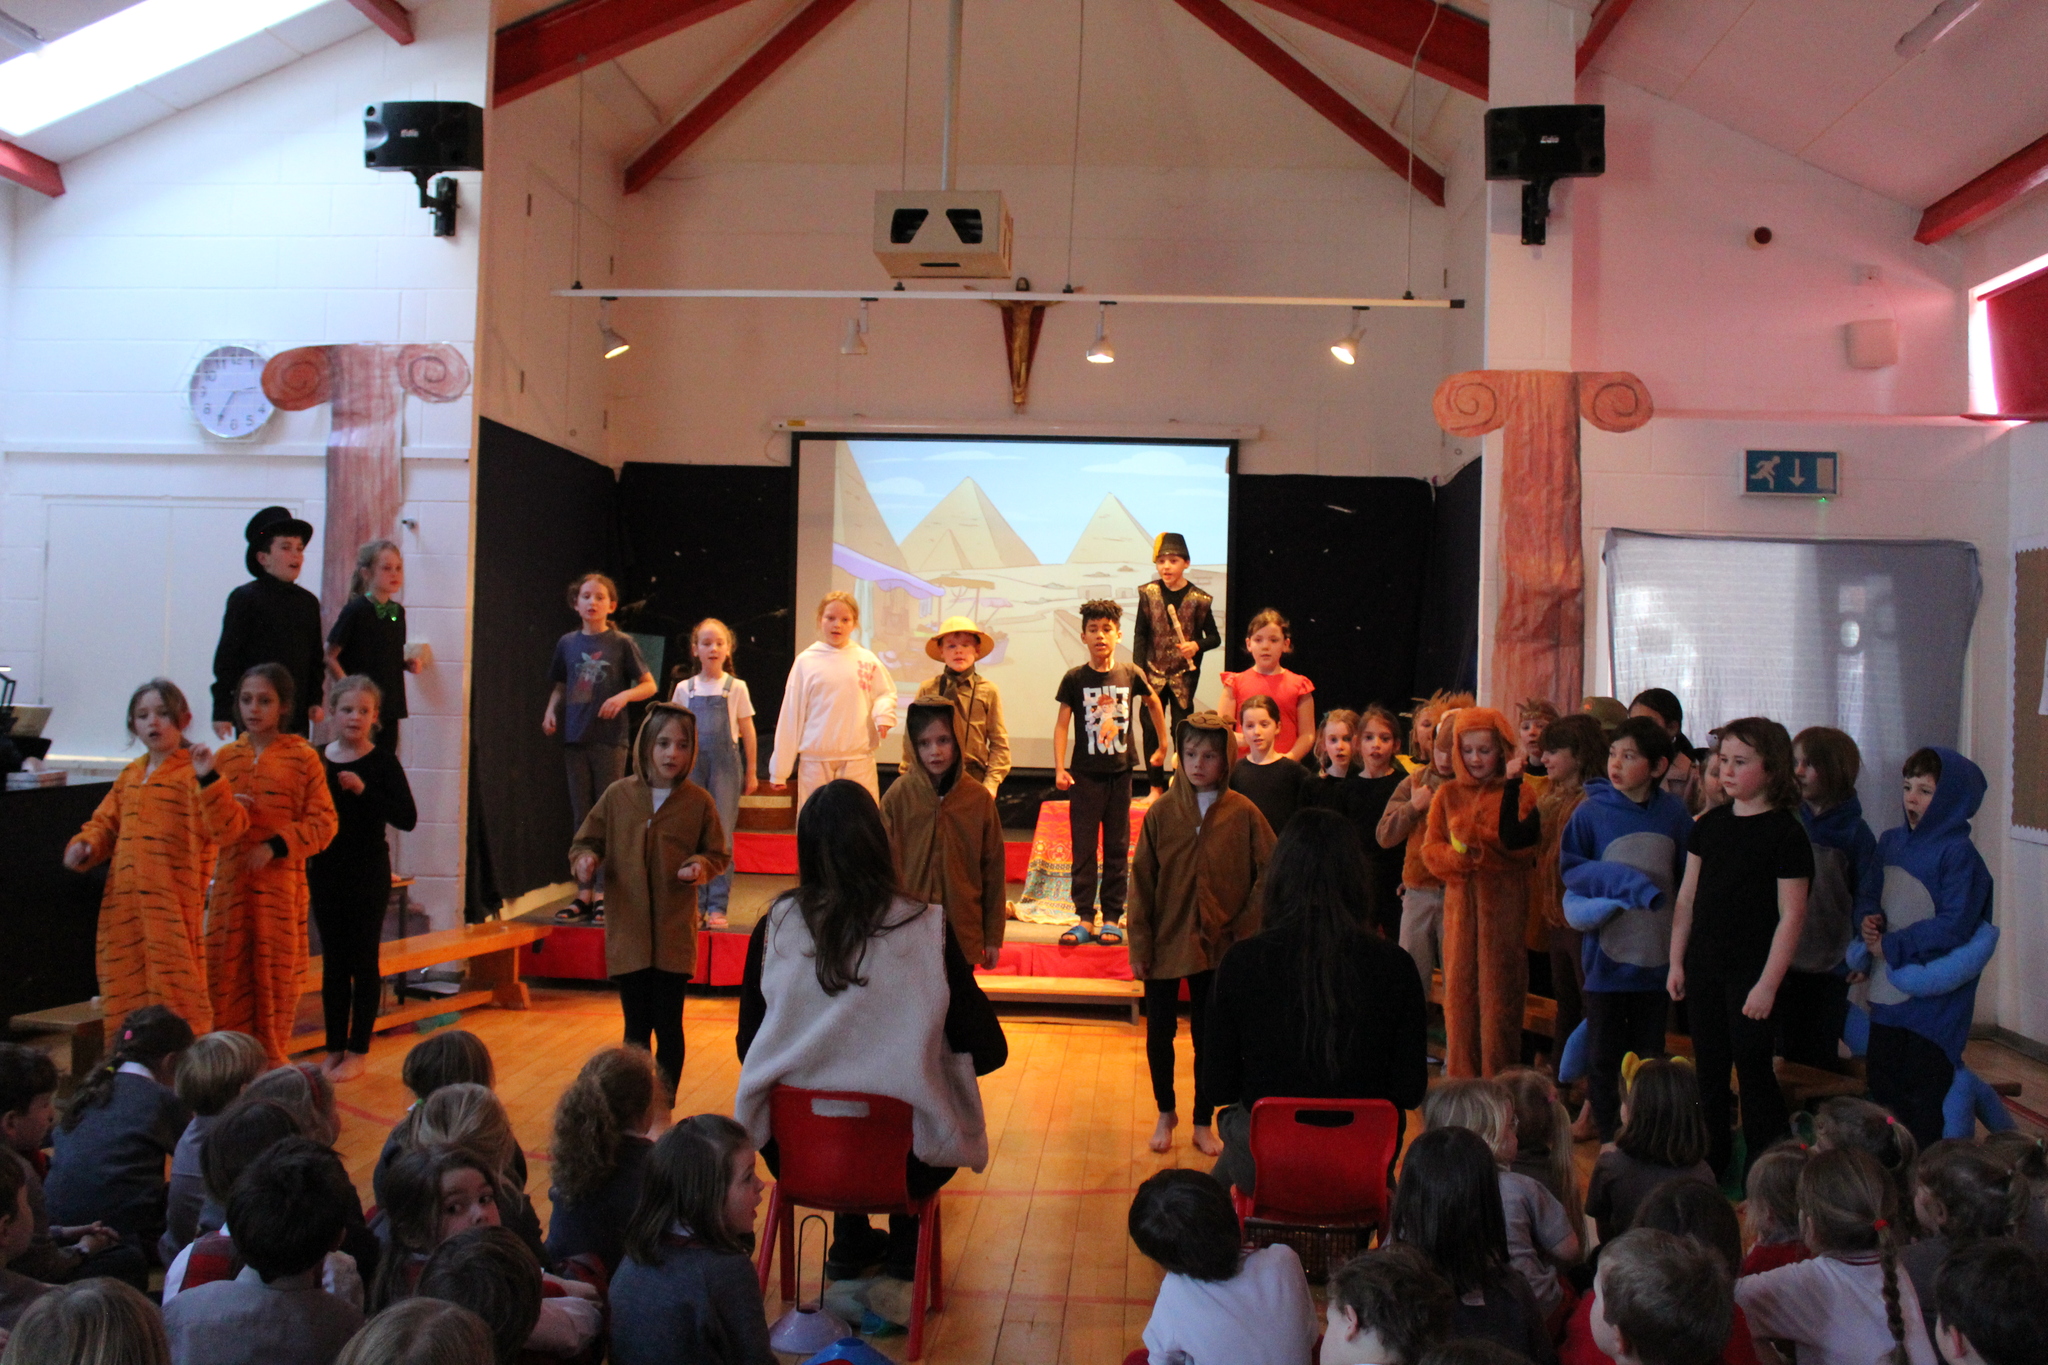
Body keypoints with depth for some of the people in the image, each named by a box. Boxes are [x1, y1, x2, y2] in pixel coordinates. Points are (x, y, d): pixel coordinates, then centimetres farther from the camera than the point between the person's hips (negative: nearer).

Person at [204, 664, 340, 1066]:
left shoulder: (302, 757, -2)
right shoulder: (225, 757, 10)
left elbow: (323, 821, -5)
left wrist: (276, 845, -15)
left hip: (281, 881, -3)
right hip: (231, 880, 3)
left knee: (276, 970, 4)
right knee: (227, 969, 5)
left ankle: (271, 1059, 17)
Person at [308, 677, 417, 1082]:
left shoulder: (382, 761, -7)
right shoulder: (318, 759, 4)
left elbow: (408, 818, -15)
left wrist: (364, 790, -22)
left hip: (369, 873, -4)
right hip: (325, 870, 4)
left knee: (363, 960, 3)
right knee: (332, 960, 11)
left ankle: (357, 1052, 11)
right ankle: (334, 1049, 20)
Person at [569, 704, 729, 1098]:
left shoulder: (698, 802, -2)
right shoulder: (618, 795, -1)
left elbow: (718, 854, 7)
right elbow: (587, 841, 8)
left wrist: (701, 866, -14)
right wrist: (584, 860, -14)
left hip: (675, 936, -1)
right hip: (626, 931, 1)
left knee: (668, 1027, 4)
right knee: (636, 1029, 12)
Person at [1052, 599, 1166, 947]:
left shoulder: (1131, 675, 0)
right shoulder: (1074, 678, -3)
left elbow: (1153, 702, 18)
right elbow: (1062, 724, -2)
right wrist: (1060, 768, -10)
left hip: (1120, 773, 1)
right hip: (1085, 774, -1)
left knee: (1117, 848, 6)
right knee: (1083, 848, 1)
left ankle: (1112, 918, 13)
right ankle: (1084, 918, 6)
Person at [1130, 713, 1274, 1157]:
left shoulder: (1243, 814, -6)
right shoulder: (1161, 812, -5)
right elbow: (1141, 881, -3)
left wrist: (1246, 926, -5)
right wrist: (1139, 945, -5)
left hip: (1216, 944, 0)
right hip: (1164, 942, 1)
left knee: (1209, 1036, 10)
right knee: (1159, 1033, 11)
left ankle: (1203, 1122, 26)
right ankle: (1165, 1112, 32)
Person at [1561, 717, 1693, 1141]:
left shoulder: (1674, 813, -2)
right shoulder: (1590, 813, -7)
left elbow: (1689, 879, 6)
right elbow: (1570, 868, -4)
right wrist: (1626, 883, -17)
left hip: (1658, 957, 2)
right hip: (1607, 956, -2)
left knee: (1650, 1056, 14)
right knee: (1606, 1056, 8)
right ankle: (1608, 1139, 22)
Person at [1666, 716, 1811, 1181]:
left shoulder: (1786, 832, -10)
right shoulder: (1710, 824, 7)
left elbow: (1791, 915, -12)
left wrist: (1768, 983, -15)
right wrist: (1676, 961, 8)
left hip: (1751, 970, -6)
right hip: (1703, 967, 6)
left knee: (1753, 1066, 0)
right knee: (1709, 1066, 13)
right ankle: (1711, 1159, 27)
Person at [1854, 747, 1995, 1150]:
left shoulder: (1958, 855, -14)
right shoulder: (1890, 841, 8)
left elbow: (1955, 924, -20)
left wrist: (1893, 946, -15)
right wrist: (1868, 922, -2)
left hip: (1934, 1000, -7)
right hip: (1887, 993, 7)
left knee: (1921, 1104, 0)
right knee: (1882, 1091, 14)